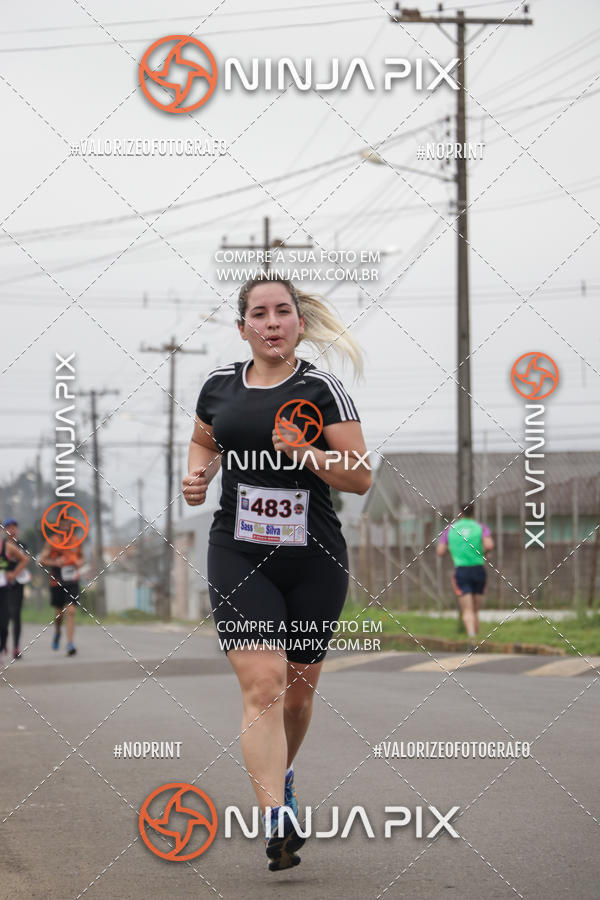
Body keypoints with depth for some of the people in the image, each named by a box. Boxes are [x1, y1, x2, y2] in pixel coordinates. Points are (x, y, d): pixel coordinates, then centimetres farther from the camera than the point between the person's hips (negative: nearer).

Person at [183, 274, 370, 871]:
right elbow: (204, 441, 25)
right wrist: (198, 474, 5)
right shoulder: (220, 384, 5)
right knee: (262, 683, -16)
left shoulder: (319, 389, -4)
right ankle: (276, 820, -22)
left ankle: (281, 773, 44)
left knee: (299, 687, 14)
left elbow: (361, 479, -5)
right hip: (238, 554, 0)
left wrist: (310, 455, -20)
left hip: (314, 560, 0)